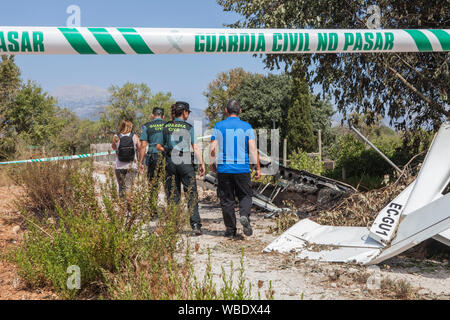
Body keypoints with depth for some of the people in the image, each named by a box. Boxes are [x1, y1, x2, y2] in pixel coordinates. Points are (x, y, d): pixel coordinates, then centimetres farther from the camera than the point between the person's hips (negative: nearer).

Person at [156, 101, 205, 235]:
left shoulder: (166, 127, 7)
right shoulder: (188, 127, -4)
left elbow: (159, 146, 12)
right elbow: (195, 147, -8)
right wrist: (202, 163, -6)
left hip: (170, 163, 3)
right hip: (186, 163, -3)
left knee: (172, 195, 10)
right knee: (192, 194, -1)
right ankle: (195, 224, -10)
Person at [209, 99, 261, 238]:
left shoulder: (219, 126, 0)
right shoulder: (246, 127, 1)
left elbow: (212, 148, -2)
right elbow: (253, 149, -4)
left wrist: (212, 164, 14)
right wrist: (258, 168, 1)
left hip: (223, 169, 0)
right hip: (242, 169, 0)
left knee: (226, 199, 7)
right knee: (245, 196, 13)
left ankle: (230, 230, 9)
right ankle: (244, 215, -15)